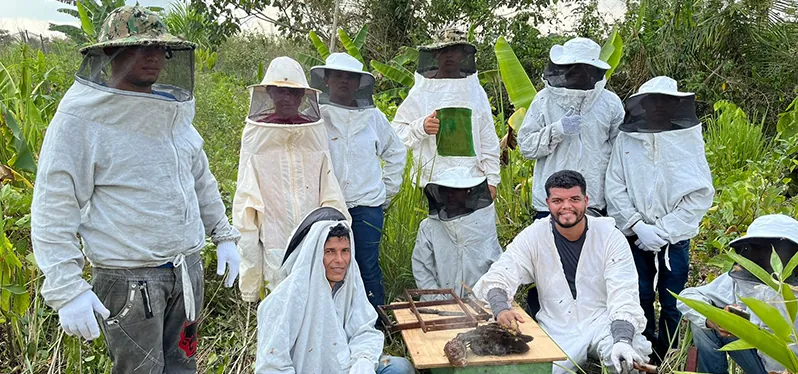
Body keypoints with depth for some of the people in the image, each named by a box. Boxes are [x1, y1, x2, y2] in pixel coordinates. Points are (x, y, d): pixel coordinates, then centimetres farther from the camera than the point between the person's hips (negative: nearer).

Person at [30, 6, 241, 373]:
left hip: (187, 270, 6)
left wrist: (224, 235, 17)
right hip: (129, 279, -6)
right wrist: (66, 288, -18)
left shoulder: (174, 109, 9)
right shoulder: (81, 118, -11)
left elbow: (200, 180, 20)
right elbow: (53, 209, -13)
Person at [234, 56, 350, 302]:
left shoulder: (314, 131, 4)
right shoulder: (258, 133, 1)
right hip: (274, 233, -1)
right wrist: (249, 236, -1)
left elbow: (329, 188, 7)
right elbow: (247, 194, 3)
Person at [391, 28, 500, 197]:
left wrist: (492, 179, 6)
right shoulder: (421, 92, 3)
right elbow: (396, 133, 1)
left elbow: (489, 140, 10)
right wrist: (421, 127, -17)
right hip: (431, 184, -2)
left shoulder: (475, 91, 9)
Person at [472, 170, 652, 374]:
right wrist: (501, 309, -33)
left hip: (604, 324, -1)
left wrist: (622, 341, -31)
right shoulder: (533, 237, -4)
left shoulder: (610, 237, -6)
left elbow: (624, 297, -12)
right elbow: (498, 277, -10)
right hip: (557, 331, 1)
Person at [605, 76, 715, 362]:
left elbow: (701, 194, -7)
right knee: (640, 298, 10)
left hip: (675, 239, -1)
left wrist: (662, 231, -12)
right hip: (636, 237, 1)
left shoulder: (689, 139, -4)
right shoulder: (626, 138, -3)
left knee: (672, 303, 5)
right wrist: (638, 226, -13)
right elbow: (614, 189, -3)